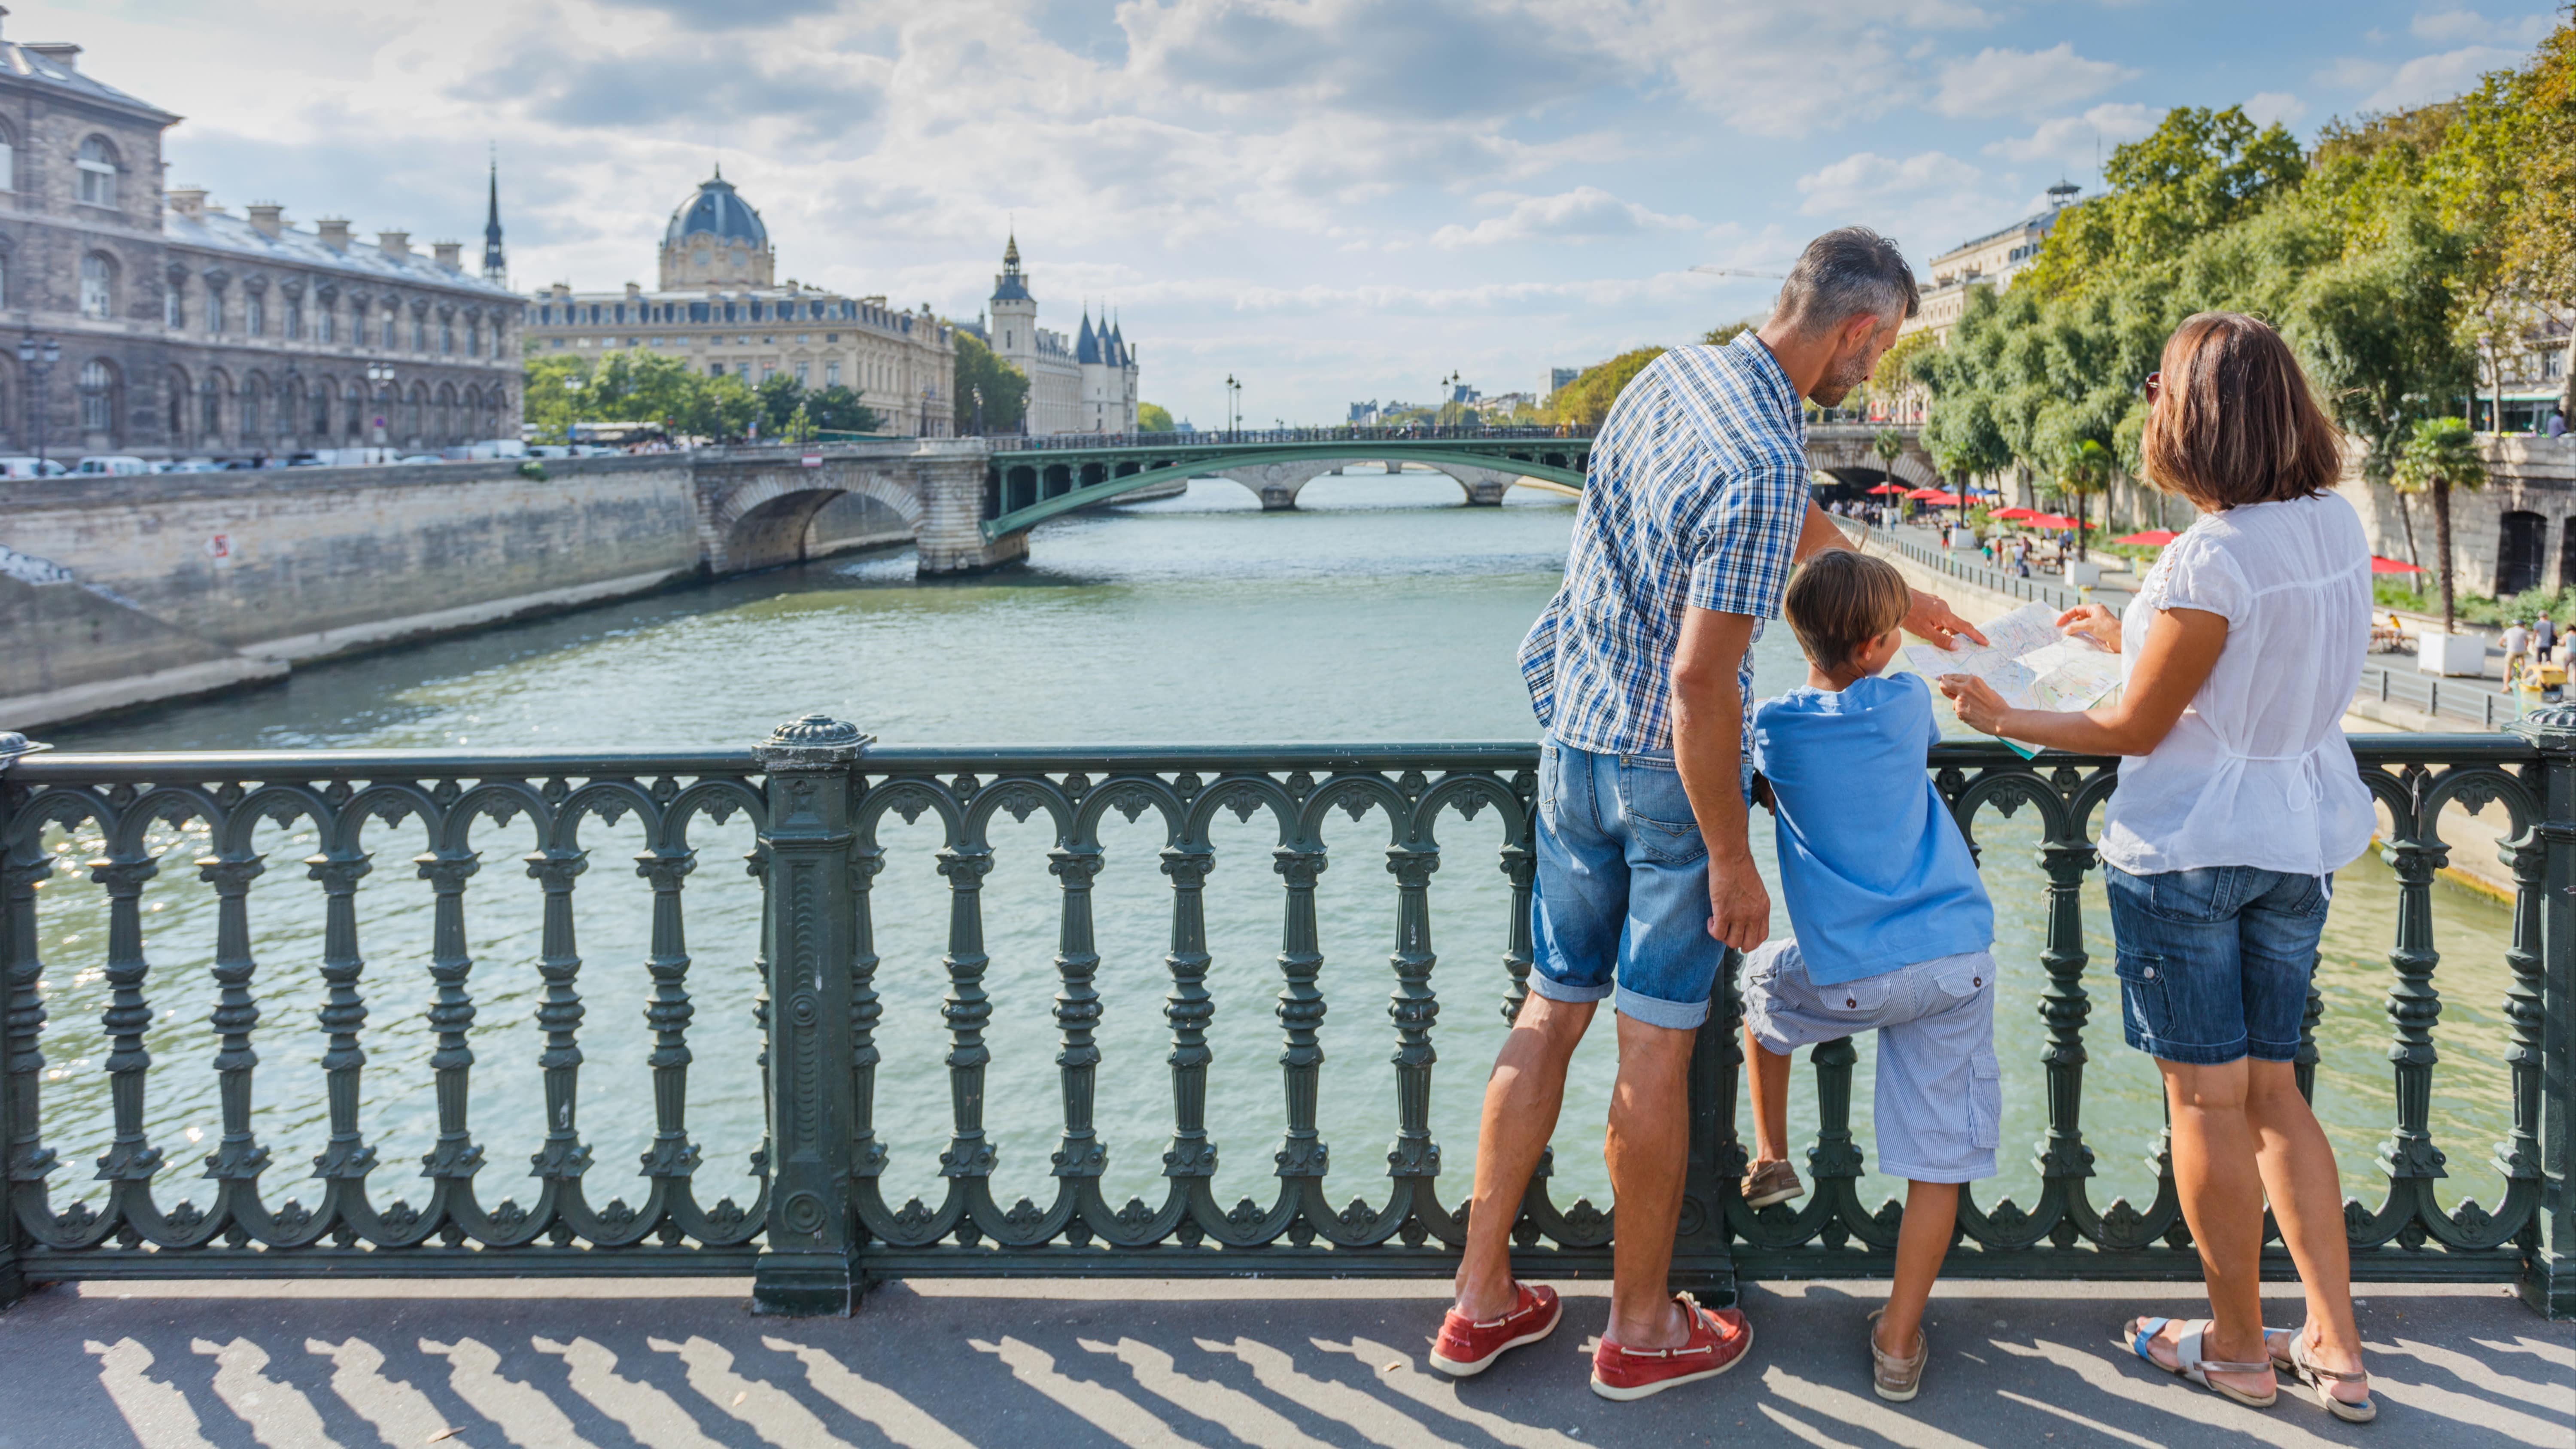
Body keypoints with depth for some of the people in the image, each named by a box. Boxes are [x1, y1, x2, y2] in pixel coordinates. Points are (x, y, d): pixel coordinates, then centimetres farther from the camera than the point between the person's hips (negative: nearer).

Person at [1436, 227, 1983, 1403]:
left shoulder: (1670, 377, 4)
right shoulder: (1759, 465, -23)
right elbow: (1699, 681, -25)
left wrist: (1903, 600, 34)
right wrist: (1731, 860, -16)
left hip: (1573, 740, 8)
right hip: (1669, 768, -8)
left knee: (1553, 1010, 15)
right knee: (1656, 1044, 4)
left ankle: (1481, 1297, 22)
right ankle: (1640, 1327, 19)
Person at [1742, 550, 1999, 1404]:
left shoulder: (1774, 728, -2)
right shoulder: (1908, 703, 2)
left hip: (1850, 978, 0)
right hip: (1958, 958, 0)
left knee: (1763, 981, 32)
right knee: (1939, 1154, 7)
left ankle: (1771, 1162, 40)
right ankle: (1899, 1343, 9)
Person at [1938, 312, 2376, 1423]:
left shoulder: (2209, 560, -22)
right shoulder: (2338, 526, 1)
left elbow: (2136, 728, -14)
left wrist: (2003, 718, -1)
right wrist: (2135, 639, 23)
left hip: (2190, 846, -7)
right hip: (2303, 840, 8)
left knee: (2207, 1099, 6)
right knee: (2272, 1089, 17)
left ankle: (2236, 1348, 20)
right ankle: (2335, 1350, 19)